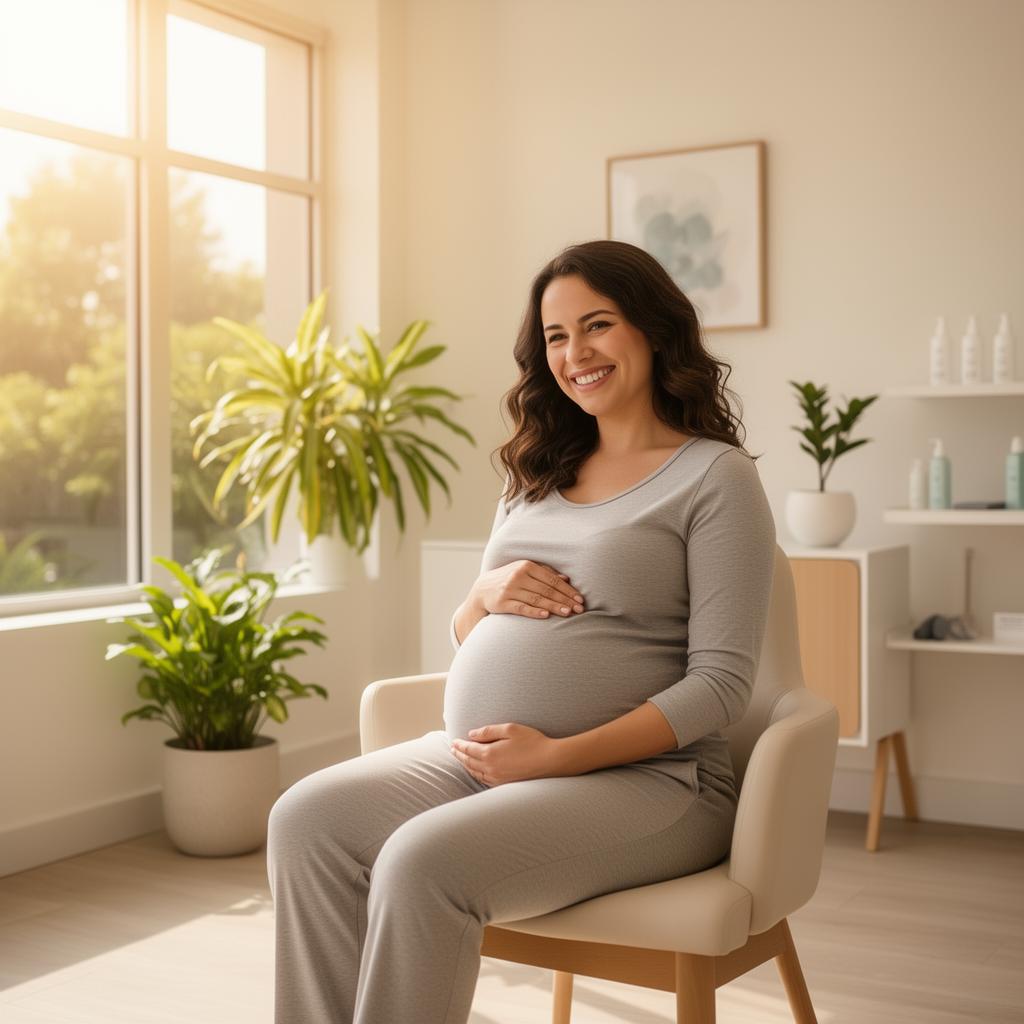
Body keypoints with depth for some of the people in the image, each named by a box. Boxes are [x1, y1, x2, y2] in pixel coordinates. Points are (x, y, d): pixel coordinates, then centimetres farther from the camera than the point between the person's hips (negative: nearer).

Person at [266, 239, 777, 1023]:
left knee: (422, 862, -30)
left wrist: (558, 755, -19)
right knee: (307, 821, -18)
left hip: (639, 775, -6)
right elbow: (465, 639, 22)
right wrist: (487, 595, -3)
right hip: (472, 755, 6)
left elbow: (721, 682, -9)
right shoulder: (537, 478, 17)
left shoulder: (716, 476, -3)